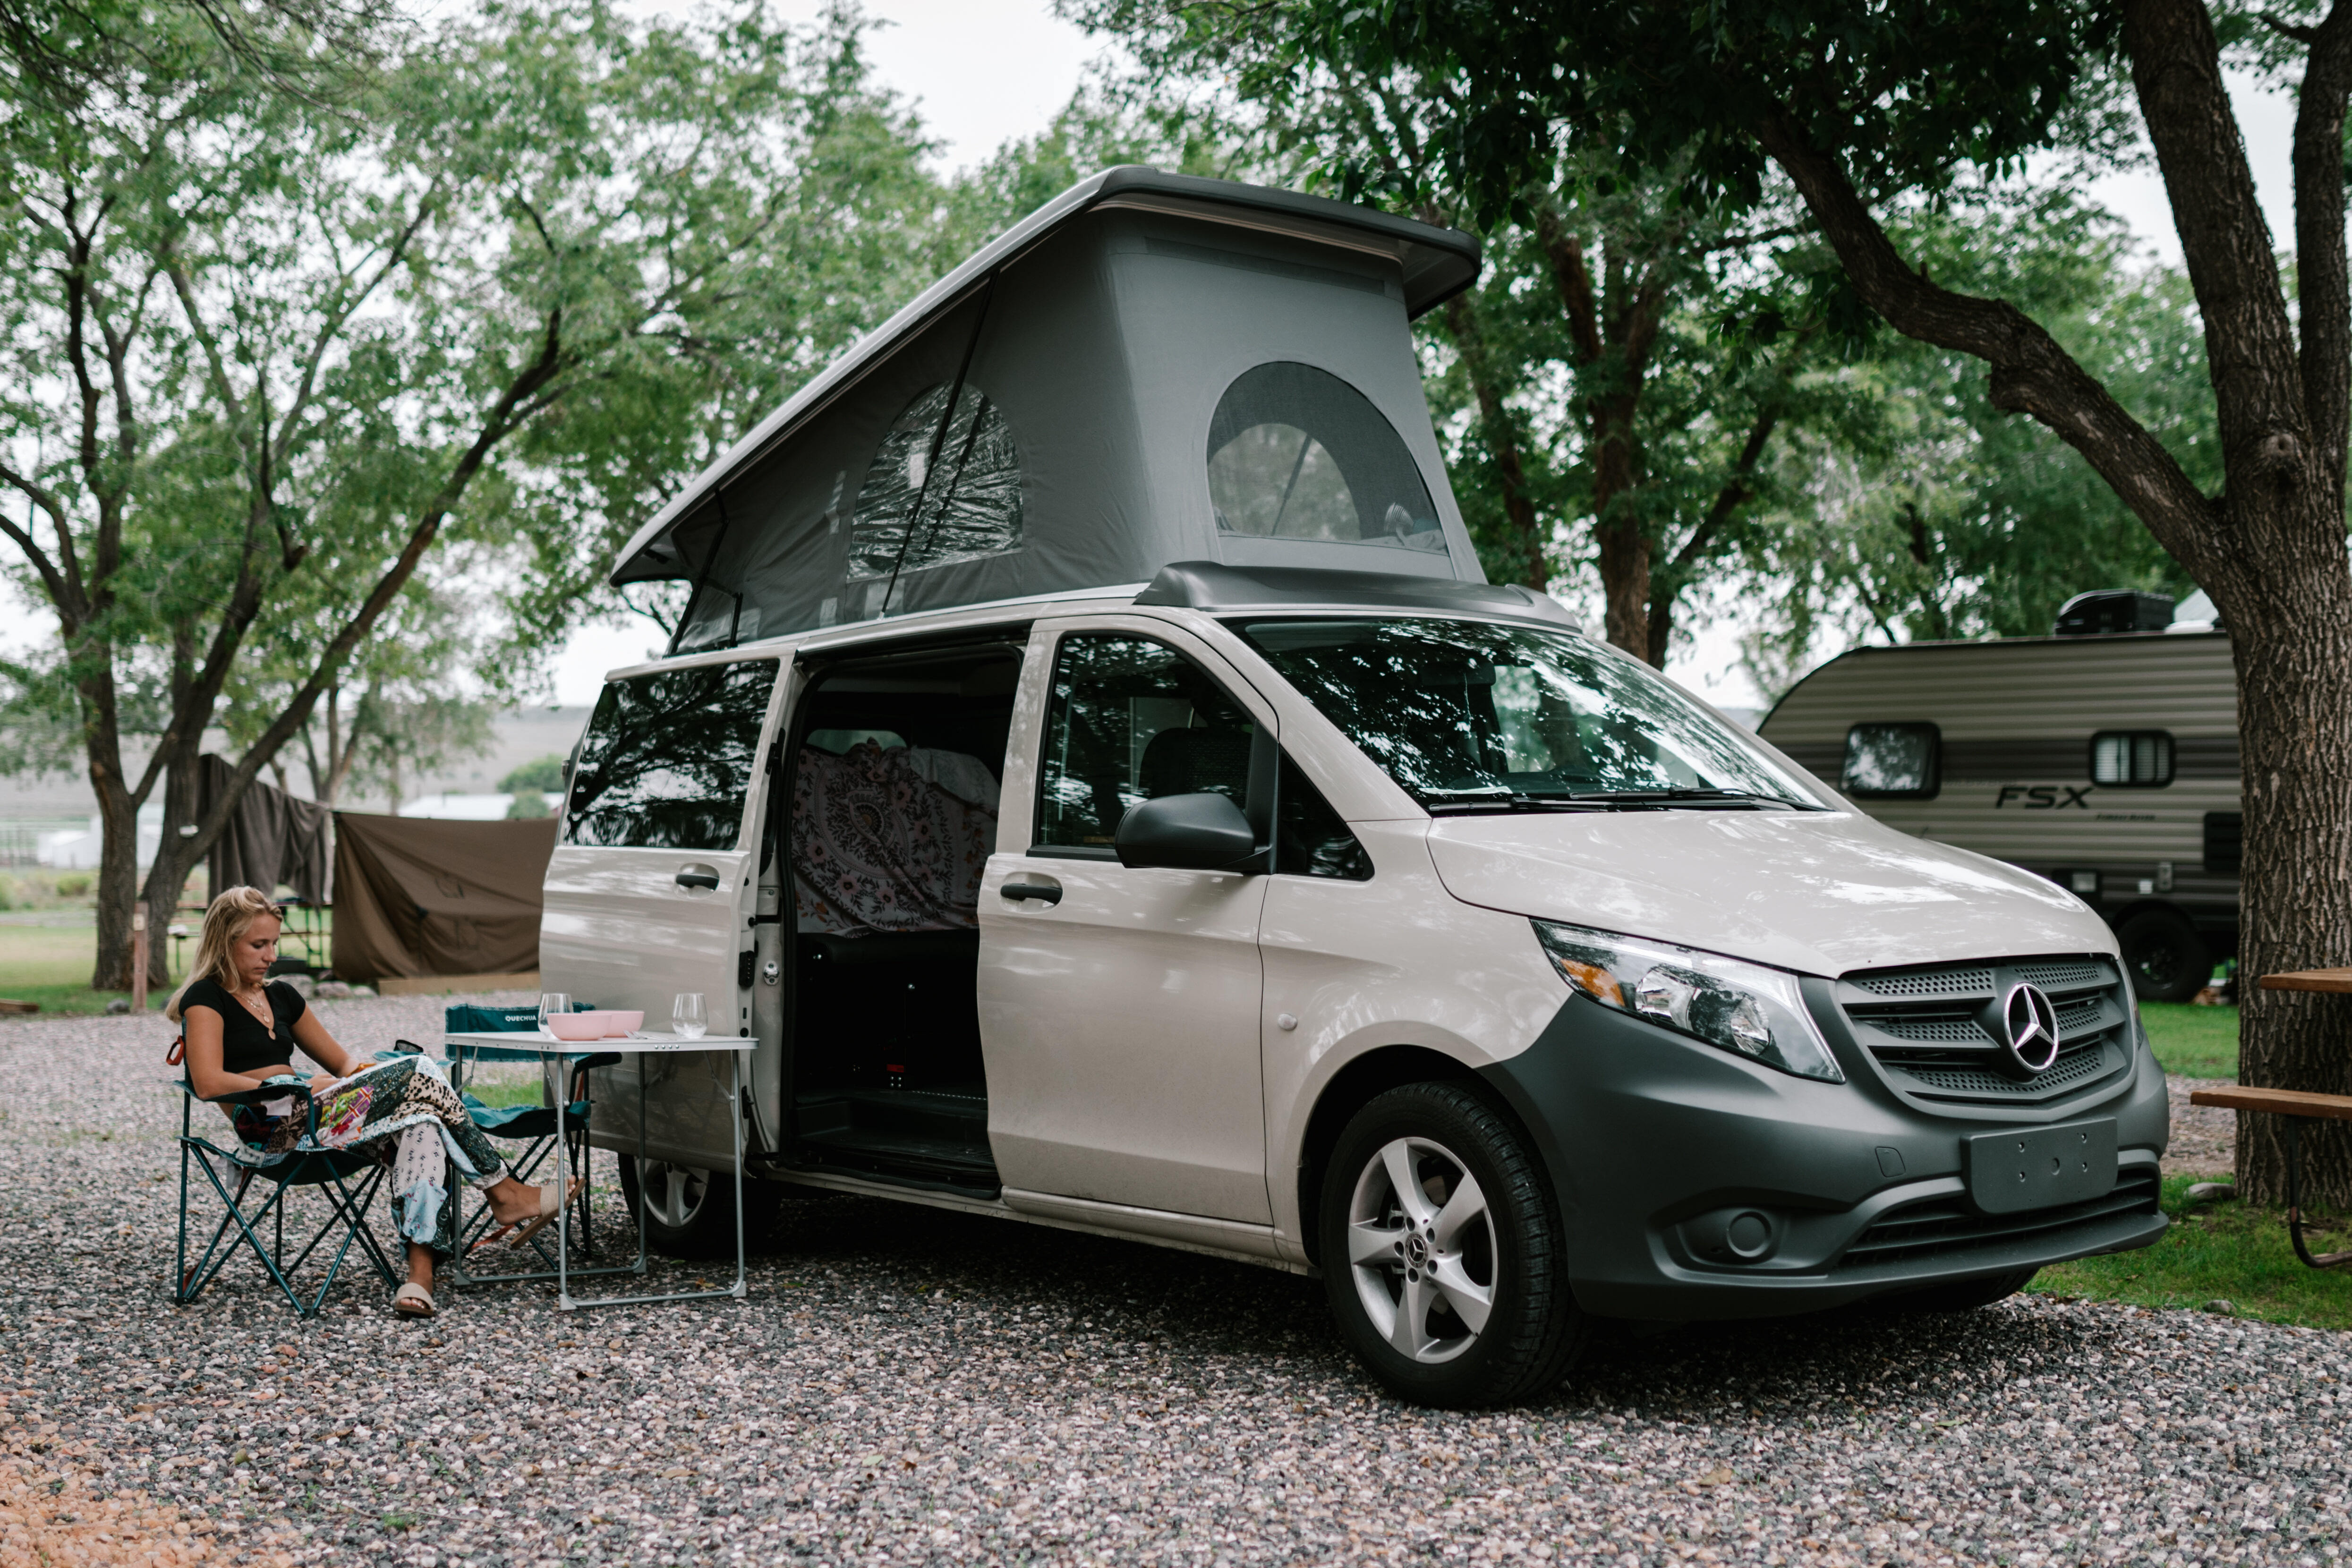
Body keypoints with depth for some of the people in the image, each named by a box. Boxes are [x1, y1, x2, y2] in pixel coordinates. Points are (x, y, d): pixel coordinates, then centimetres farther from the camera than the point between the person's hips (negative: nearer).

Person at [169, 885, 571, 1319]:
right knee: (417, 1072, -19)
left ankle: (421, 1271, -39)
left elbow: (341, 1061, 27)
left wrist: (364, 1074, 4)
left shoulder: (280, 995, 23)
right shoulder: (206, 998, 0)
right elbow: (209, 1083, -16)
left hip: (303, 1112, 8)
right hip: (268, 1128, -8)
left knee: (421, 1117, -24)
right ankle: (505, 1194, -11)